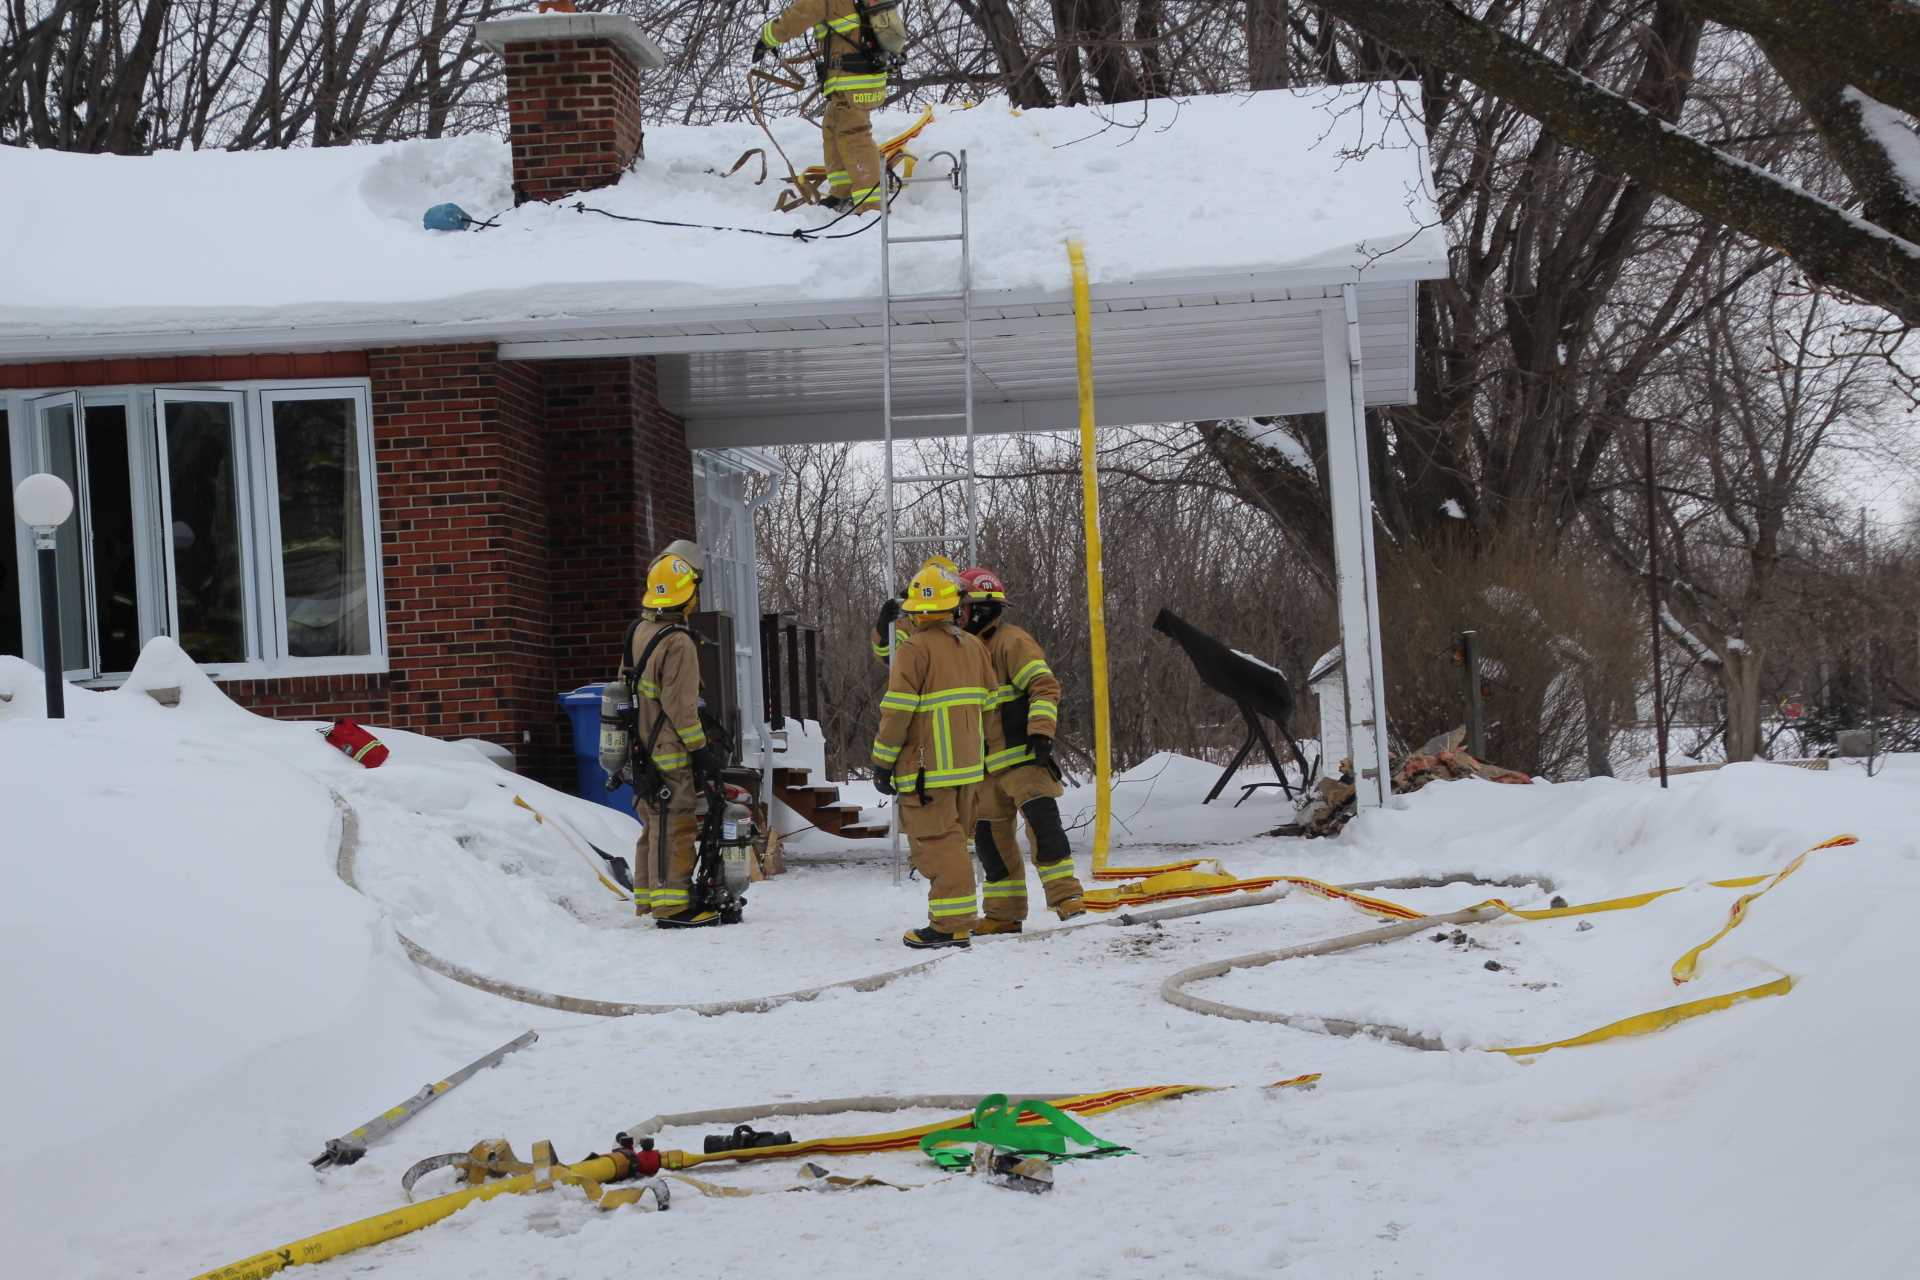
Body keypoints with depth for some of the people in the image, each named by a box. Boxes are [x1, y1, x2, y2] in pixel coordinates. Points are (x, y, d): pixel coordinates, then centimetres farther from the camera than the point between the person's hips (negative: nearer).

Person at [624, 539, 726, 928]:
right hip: (669, 751, -9)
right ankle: (672, 906, -6)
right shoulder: (677, 643, -19)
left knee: (654, 824, 17)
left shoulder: (638, 632, 10)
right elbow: (680, 706, -20)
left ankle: (647, 897, 23)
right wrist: (701, 748, -11)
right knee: (674, 825, -6)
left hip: (641, 747, 9)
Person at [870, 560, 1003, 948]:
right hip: (967, 765, 7)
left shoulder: (914, 649, -11)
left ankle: (952, 924, -10)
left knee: (936, 843, -6)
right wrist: (989, 752, 24)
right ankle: (959, 917, 19)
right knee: (952, 840, 16)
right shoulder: (973, 646, 12)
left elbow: (897, 712, -14)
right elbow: (989, 706, 16)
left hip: (926, 768, -7)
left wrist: (882, 763, -8)